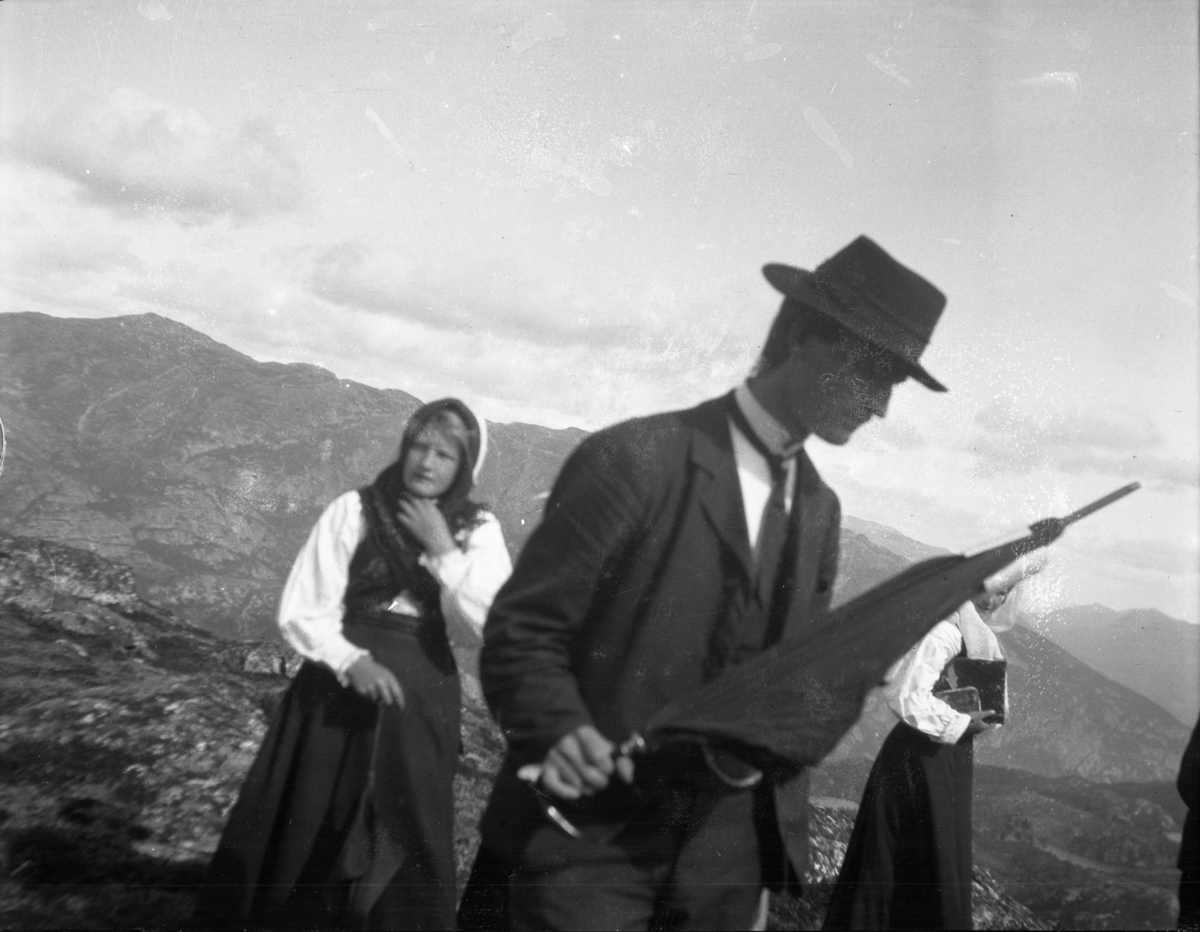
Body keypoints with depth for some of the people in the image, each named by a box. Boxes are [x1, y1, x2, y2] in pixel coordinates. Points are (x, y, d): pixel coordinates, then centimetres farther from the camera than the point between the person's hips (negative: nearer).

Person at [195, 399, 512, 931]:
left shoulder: (479, 533, -1)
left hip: (419, 704, 1)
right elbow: (302, 613, -5)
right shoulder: (353, 511, -5)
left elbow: (487, 632, -11)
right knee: (310, 832, 6)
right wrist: (351, 661, -21)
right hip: (338, 694, -1)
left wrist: (444, 551, -15)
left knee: (405, 839, 7)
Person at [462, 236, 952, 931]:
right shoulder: (637, 458, -12)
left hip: (727, 847, 6)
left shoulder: (820, 509, 10)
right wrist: (558, 732, -28)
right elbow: (522, 627, -11)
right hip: (590, 830, -6)